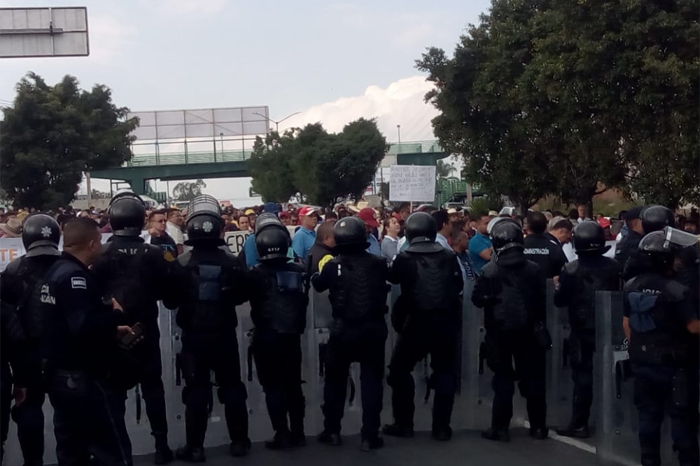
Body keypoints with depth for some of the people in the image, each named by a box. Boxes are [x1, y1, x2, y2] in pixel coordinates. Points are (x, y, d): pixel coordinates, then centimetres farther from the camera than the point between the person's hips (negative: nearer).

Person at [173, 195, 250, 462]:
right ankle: (239, 441, 20)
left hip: (193, 335, -1)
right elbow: (242, 296, 6)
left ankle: (195, 447, 9)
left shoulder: (182, 263, -11)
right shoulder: (231, 262, -8)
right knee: (232, 387, 13)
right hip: (225, 334, 1)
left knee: (196, 390, 6)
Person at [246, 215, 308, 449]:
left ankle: (283, 435, 3)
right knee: (293, 385, 13)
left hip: (266, 337, -4)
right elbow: (304, 301, 8)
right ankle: (297, 433, 18)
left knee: (273, 387, 3)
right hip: (292, 335, 4)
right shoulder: (298, 271, -3)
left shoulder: (256, 274, -13)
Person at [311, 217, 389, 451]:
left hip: (343, 330, -1)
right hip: (373, 328, 1)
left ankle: (332, 431, 24)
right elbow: (389, 283, 12)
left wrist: (318, 271, 25)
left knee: (336, 380, 16)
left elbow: (318, 285, 7)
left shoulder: (333, 265, -12)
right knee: (372, 381, 8)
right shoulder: (379, 263, -8)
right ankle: (369, 436, 8)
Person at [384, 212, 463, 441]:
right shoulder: (449, 256, 1)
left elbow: (392, 277, 13)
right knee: (445, 372, 13)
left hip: (417, 322, -2)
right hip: (447, 321, 3)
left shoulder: (405, 258, -6)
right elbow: (459, 285, 14)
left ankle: (403, 424, 14)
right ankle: (441, 427, 13)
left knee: (400, 370, 13)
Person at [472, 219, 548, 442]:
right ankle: (538, 426, 17)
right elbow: (542, 300, 3)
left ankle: (500, 428, 6)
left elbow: (478, 299, -7)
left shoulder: (490, 270, -11)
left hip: (500, 331, -2)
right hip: (528, 330, 2)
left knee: (503, 378, 5)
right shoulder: (534, 269, -2)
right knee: (533, 377, 10)